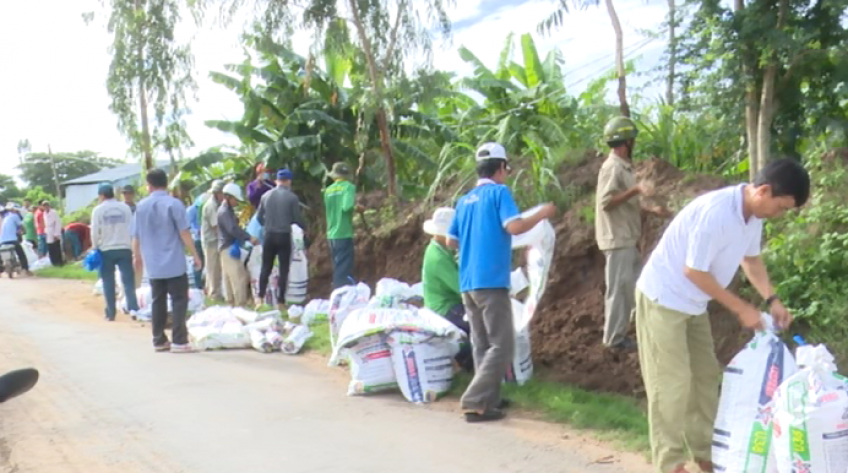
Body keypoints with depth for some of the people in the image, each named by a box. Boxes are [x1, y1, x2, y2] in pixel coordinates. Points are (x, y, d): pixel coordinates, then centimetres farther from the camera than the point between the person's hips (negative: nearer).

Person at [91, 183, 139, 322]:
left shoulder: (98, 210, -4)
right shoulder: (125, 207, 3)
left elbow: (95, 232, -5)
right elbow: (131, 229, 5)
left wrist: (95, 248, 9)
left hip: (106, 250, -1)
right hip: (124, 249, 1)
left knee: (108, 282, 7)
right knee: (128, 279, 1)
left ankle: (111, 313, 8)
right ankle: (133, 308, -11)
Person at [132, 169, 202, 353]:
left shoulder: (141, 206, 5)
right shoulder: (173, 204, -9)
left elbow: (136, 236, 10)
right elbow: (184, 233, -11)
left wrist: (137, 257, 25)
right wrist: (195, 255, -4)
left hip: (153, 265, 5)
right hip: (174, 263, -5)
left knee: (158, 301, 12)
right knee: (179, 301, 1)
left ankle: (159, 340, 16)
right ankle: (179, 341, -3)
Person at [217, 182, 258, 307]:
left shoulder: (228, 210, 15)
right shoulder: (224, 211, -17)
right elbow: (233, 229, -29)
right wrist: (249, 238, -31)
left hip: (229, 247, 11)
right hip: (229, 248, -11)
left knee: (230, 278, 14)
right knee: (239, 277, -12)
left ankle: (232, 302, 21)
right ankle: (240, 305, -13)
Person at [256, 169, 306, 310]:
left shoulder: (266, 196, 3)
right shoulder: (292, 197, -7)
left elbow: (259, 217, 8)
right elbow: (297, 218, -5)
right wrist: (305, 227, 16)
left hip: (269, 236, 3)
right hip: (284, 236, -3)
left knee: (266, 267, 12)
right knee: (284, 269, 4)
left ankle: (260, 297, 4)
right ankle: (281, 301, 4)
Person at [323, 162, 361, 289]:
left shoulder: (328, 190, 10)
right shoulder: (349, 187, -7)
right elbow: (347, 207, -22)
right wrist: (356, 207, -2)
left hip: (331, 235, 6)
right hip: (344, 234, -6)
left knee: (338, 269, 15)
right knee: (344, 272, -6)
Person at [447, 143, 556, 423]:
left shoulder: (464, 200, 15)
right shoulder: (499, 192, -5)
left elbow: (451, 241, 18)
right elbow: (514, 226, -18)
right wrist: (543, 213, -2)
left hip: (467, 283, 8)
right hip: (491, 281, -7)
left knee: (482, 344, 15)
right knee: (501, 345, -3)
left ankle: (489, 398, 21)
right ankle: (475, 403, -9)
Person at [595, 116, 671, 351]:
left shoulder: (624, 166, 15)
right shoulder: (612, 167, -15)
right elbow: (606, 202, -24)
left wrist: (651, 210, 19)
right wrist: (636, 190, -27)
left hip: (627, 239, 10)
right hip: (617, 240, -10)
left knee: (635, 284, 15)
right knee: (619, 288, -5)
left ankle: (619, 331, 22)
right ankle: (614, 338, 3)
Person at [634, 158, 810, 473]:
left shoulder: (753, 213, -4)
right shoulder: (716, 212, -31)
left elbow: (750, 258, 14)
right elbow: (694, 271, -26)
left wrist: (772, 300, 1)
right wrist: (741, 309, -19)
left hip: (693, 304, 9)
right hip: (664, 299, -9)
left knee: (705, 376, 14)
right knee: (672, 383, -4)